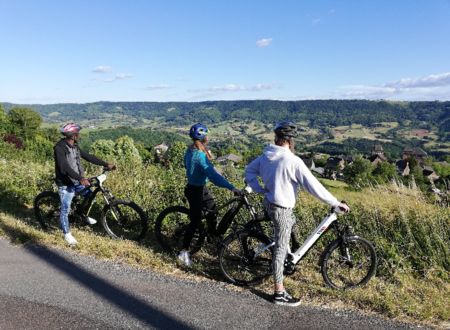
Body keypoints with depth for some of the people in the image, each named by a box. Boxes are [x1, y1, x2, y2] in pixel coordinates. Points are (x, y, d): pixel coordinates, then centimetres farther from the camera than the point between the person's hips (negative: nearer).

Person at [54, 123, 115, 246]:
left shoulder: (74, 147, 4)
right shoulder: (59, 148, -22)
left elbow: (88, 157, 6)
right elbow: (64, 168, -32)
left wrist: (106, 164, 0)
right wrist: (81, 179, -43)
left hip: (76, 181, 8)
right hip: (66, 184, -7)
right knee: (65, 209, 2)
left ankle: (85, 216, 38)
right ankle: (67, 234, 18)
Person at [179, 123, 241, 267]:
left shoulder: (191, 150, 0)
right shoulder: (200, 155, -30)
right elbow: (213, 175, -38)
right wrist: (232, 188, -42)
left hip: (200, 187, 9)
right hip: (195, 190, -9)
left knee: (213, 210, 21)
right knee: (195, 221, 2)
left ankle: (212, 236, 41)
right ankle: (184, 252, 13)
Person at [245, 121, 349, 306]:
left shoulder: (266, 155, -1)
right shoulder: (293, 161, -23)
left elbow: (249, 171, 12)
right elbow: (313, 186, -23)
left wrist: (260, 190, 10)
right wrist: (337, 204, -15)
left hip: (268, 203, 8)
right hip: (282, 209, -8)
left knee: (292, 222, 33)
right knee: (281, 249, 3)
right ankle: (279, 293, 16)